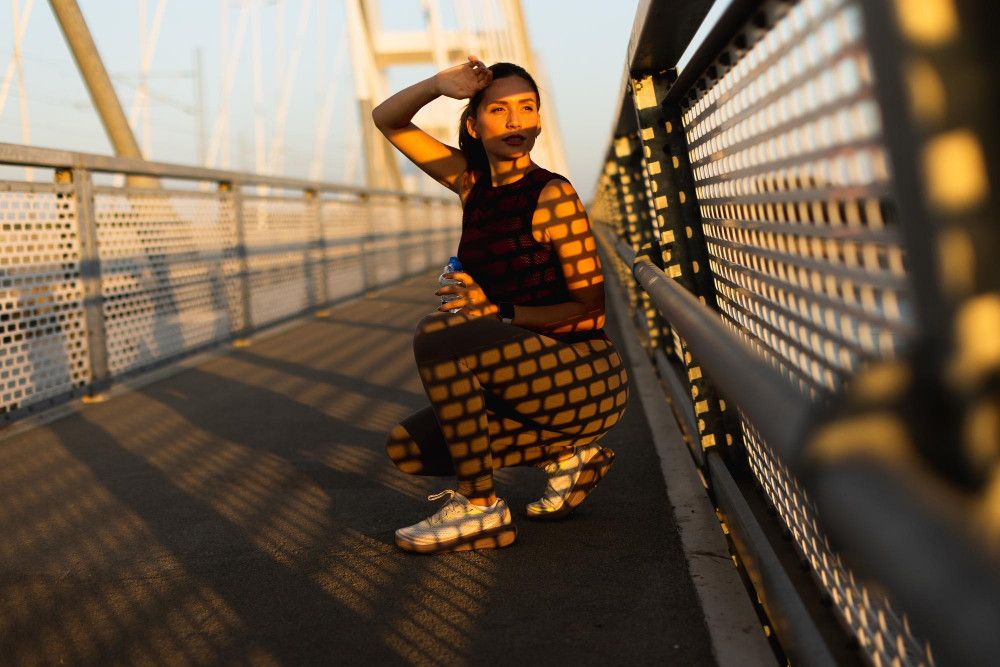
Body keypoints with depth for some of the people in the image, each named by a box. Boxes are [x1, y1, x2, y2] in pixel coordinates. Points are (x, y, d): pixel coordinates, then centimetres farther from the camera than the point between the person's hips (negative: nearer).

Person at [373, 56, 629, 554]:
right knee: (407, 448, 4)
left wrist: (498, 313, -20)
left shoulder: (553, 196, -13)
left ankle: (481, 508, -19)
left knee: (437, 336, -28)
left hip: (586, 379, -8)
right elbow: (387, 120, 12)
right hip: (531, 379, 8)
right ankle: (566, 453, 9)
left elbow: (591, 306, -12)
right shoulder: (472, 182, 7)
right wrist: (439, 84, -7)